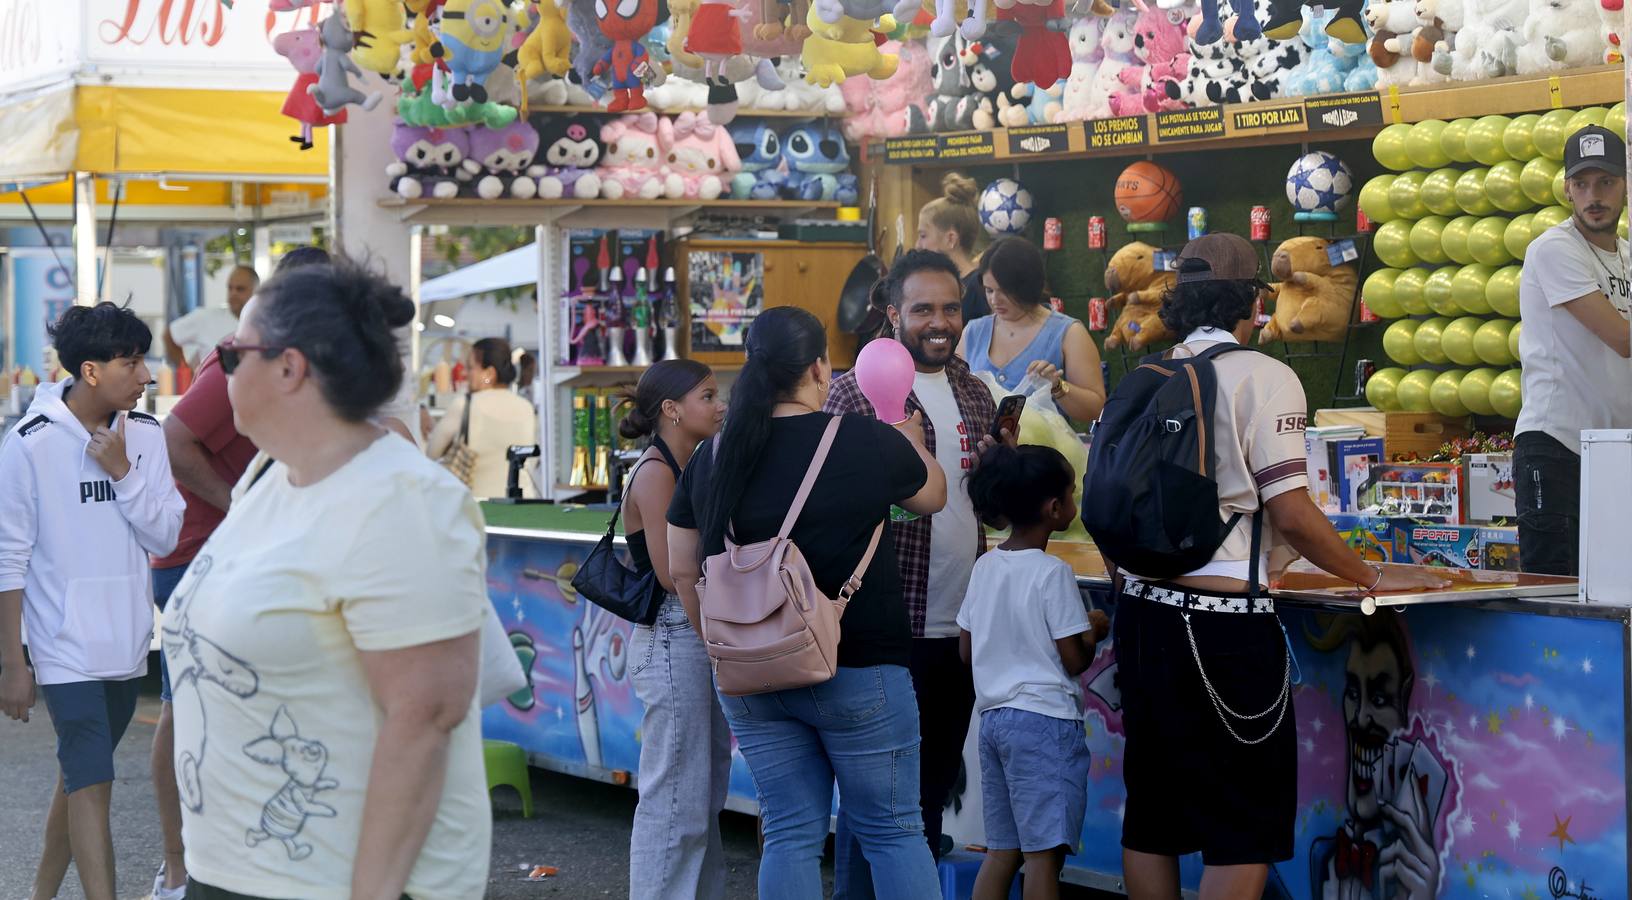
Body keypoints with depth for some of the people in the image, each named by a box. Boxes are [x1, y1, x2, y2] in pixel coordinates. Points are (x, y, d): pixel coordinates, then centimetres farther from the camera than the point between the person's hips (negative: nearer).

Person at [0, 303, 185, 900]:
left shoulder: (145, 436, 2)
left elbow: (164, 536, -1)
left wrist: (121, 470, -15)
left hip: (126, 646, 5)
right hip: (66, 648, -5)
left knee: (79, 776, 15)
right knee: (92, 783, -8)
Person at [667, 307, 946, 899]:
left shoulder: (712, 458, 1)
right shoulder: (871, 442, -9)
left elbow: (684, 573, 8)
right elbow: (932, 496, 12)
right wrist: (910, 439, 31)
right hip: (859, 672, -4)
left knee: (790, 837, 10)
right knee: (894, 831, 7)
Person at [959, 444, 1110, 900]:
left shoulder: (985, 567, 8)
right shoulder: (1052, 572, -12)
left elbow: (966, 649, 14)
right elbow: (1075, 660, -11)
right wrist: (1094, 629, 7)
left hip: (994, 716, 7)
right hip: (1045, 719, -7)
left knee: (1001, 850, 11)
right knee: (1044, 852, -4)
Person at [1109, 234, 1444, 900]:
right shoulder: (1261, 376, -7)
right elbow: (1290, 513, -12)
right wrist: (1372, 578, -1)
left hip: (1144, 613, 7)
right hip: (1223, 624, -7)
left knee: (1152, 814, 13)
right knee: (1247, 823, 1)